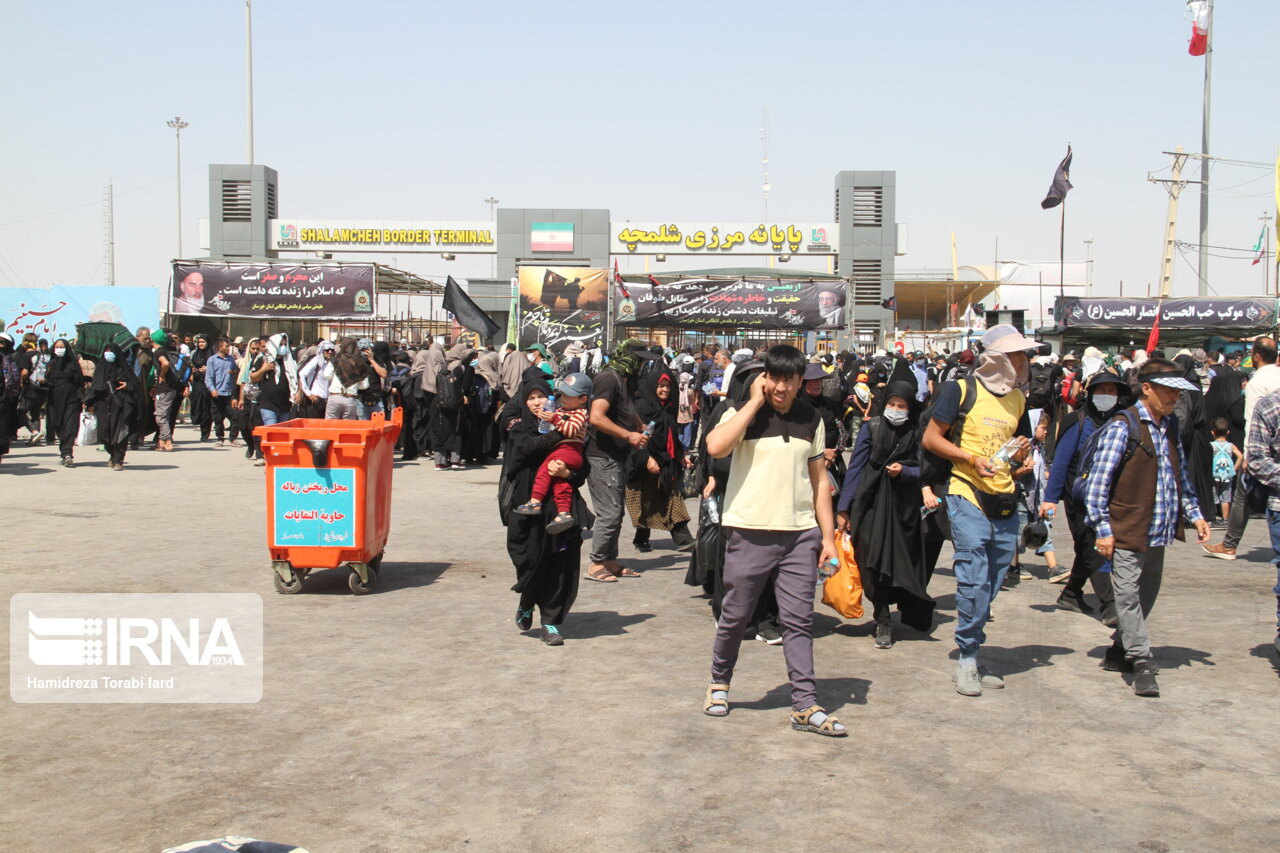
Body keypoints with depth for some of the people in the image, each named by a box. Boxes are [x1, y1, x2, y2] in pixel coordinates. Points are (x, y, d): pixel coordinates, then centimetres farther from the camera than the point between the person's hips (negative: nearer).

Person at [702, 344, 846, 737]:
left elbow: (819, 481, 14)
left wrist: (828, 536, 9)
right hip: (750, 532, -2)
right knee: (735, 617, 7)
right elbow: (716, 446, -22)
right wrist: (755, 402, -15)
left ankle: (805, 706, 6)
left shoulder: (811, 419, 9)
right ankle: (719, 683, 29)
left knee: (799, 620, 2)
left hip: (800, 533, 3)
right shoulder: (743, 412, -1)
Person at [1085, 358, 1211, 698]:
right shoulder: (1122, 427, -11)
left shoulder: (1170, 426, 12)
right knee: (1128, 595, -7)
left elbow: (1181, 475, 24)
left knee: (1146, 595, 13)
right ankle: (1142, 663, -4)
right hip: (1127, 531, -7)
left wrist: (1194, 514, 14)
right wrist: (1102, 528, -15)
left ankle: (1119, 652, 27)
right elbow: (1098, 480, -12)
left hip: (1159, 532, 8)